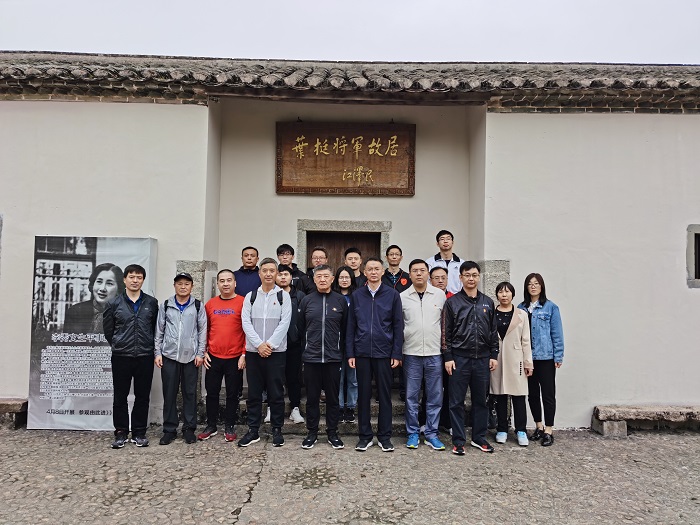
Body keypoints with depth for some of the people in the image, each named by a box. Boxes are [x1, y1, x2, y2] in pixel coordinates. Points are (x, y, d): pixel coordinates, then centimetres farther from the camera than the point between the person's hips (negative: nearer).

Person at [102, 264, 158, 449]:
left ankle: (139, 433, 18)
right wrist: (118, 345, 10)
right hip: (121, 357, -1)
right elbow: (108, 330, 8)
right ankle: (121, 432, 20)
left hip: (145, 357, 1)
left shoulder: (152, 303, 2)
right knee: (120, 397, 7)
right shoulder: (113, 304, -1)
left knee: (142, 397, 7)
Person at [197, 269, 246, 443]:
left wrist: (244, 354, -10)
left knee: (232, 394, 7)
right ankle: (211, 426, 27)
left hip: (235, 358, -3)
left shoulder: (242, 303, -6)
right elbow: (205, 330, 13)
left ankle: (229, 427, 21)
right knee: (211, 392, 12)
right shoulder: (210, 304, 6)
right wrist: (204, 352, 6)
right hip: (213, 357, 3)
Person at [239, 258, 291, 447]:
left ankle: (277, 430, 15)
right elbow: (246, 322, 0)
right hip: (253, 351, 2)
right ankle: (253, 430, 18)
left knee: (276, 393, 4)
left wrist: (270, 344, -13)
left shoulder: (283, 296, 2)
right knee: (254, 393, 8)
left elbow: (284, 322, -5)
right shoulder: (250, 296, 8)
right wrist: (259, 344, -11)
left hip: (276, 352, -2)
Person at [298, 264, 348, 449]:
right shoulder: (306, 301, 2)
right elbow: (300, 328, 8)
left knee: (333, 397, 9)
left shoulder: (341, 300, 1)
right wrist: (305, 348, 8)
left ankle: (332, 433, 23)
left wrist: (340, 349, 6)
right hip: (311, 358, 0)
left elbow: (345, 329, 6)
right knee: (312, 397, 9)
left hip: (333, 358, 0)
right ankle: (312, 432, 23)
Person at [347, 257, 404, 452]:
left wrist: (396, 353, -4)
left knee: (384, 394, 7)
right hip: (362, 352, 1)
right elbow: (351, 326, 6)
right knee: (363, 394, 8)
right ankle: (365, 436, 20)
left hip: (384, 353, -1)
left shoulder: (392, 295, 1)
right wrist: (350, 353, 1)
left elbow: (398, 325, 1)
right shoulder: (356, 295, 6)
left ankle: (384, 436, 19)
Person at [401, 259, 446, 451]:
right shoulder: (403, 297, 1)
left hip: (435, 353, 1)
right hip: (411, 353, 0)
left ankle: (431, 434, 20)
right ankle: (412, 433, 20)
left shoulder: (440, 295, 2)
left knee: (435, 397, 7)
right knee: (411, 396, 7)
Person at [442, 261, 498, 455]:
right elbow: (446, 332, -2)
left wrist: (494, 355, 7)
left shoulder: (487, 302, 9)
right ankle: (458, 440, 12)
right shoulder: (452, 302, -1)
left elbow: (493, 331, 12)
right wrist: (448, 357, -7)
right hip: (459, 358, -3)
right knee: (457, 401, 3)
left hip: (482, 359, 3)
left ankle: (479, 437, 24)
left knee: (480, 400, 11)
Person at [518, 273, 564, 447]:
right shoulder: (521, 308, 7)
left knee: (548, 394, 2)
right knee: (532, 393, 12)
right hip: (527, 357, 4)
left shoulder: (550, 307, -3)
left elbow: (556, 333, -4)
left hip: (546, 356, -4)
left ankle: (548, 431, 11)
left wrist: (558, 356, -7)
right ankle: (539, 427, 27)